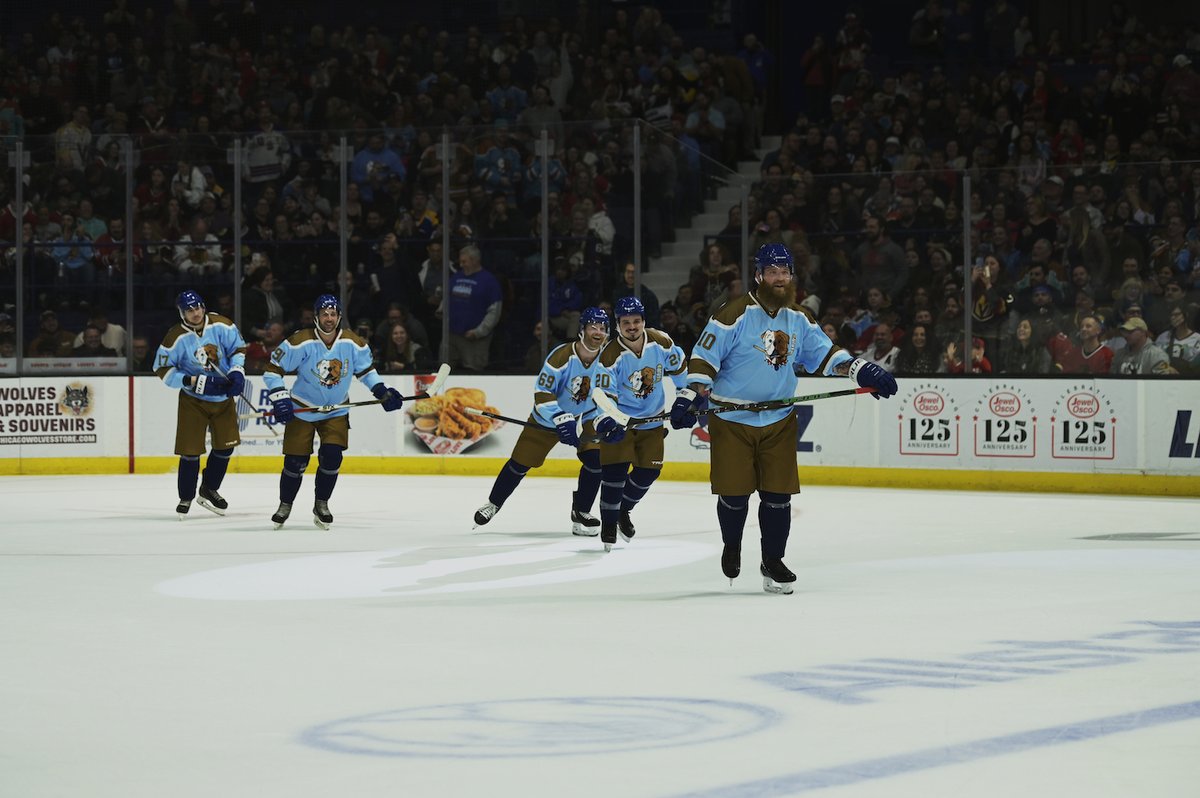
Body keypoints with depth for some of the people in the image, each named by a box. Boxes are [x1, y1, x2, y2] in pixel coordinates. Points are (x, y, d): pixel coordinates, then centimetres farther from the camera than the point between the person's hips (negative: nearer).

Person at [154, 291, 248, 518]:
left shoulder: (221, 325, -11)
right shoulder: (176, 337, -18)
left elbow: (238, 348, 4)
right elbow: (162, 369, -12)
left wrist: (236, 371, -12)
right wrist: (190, 381, -23)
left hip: (223, 397, 3)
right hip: (193, 400, -3)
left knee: (226, 446, 7)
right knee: (191, 450, -7)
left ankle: (209, 491, 28)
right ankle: (186, 498, 11)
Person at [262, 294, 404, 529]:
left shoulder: (353, 344, -9)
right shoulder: (300, 342, -19)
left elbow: (365, 369, 10)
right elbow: (272, 370, -14)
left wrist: (383, 391, 0)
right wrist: (280, 399, -21)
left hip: (336, 411, 2)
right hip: (302, 409, -2)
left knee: (331, 457, -13)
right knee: (295, 462, -3)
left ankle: (321, 504, 8)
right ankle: (285, 505, 21)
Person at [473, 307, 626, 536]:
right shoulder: (561, 356, -28)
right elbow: (542, 393, -28)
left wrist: (607, 424, -29)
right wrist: (561, 421, -37)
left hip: (586, 416, 3)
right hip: (549, 417, -3)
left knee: (595, 459, -17)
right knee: (520, 463, 2)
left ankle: (581, 512, 1)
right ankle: (493, 504, 25)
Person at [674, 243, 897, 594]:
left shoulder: (799, 320, 7)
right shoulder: (735, 314, -12)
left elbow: (826, 354, 12)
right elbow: (704, 358, -13)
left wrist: (862, 371, -2)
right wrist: (689, 399, -22)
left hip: (779, 422, 4)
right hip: (731, 419, -4)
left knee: (778, 495, 0)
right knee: (734, 494, -2)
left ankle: (772, 562, 14)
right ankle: (732, 547, 27)